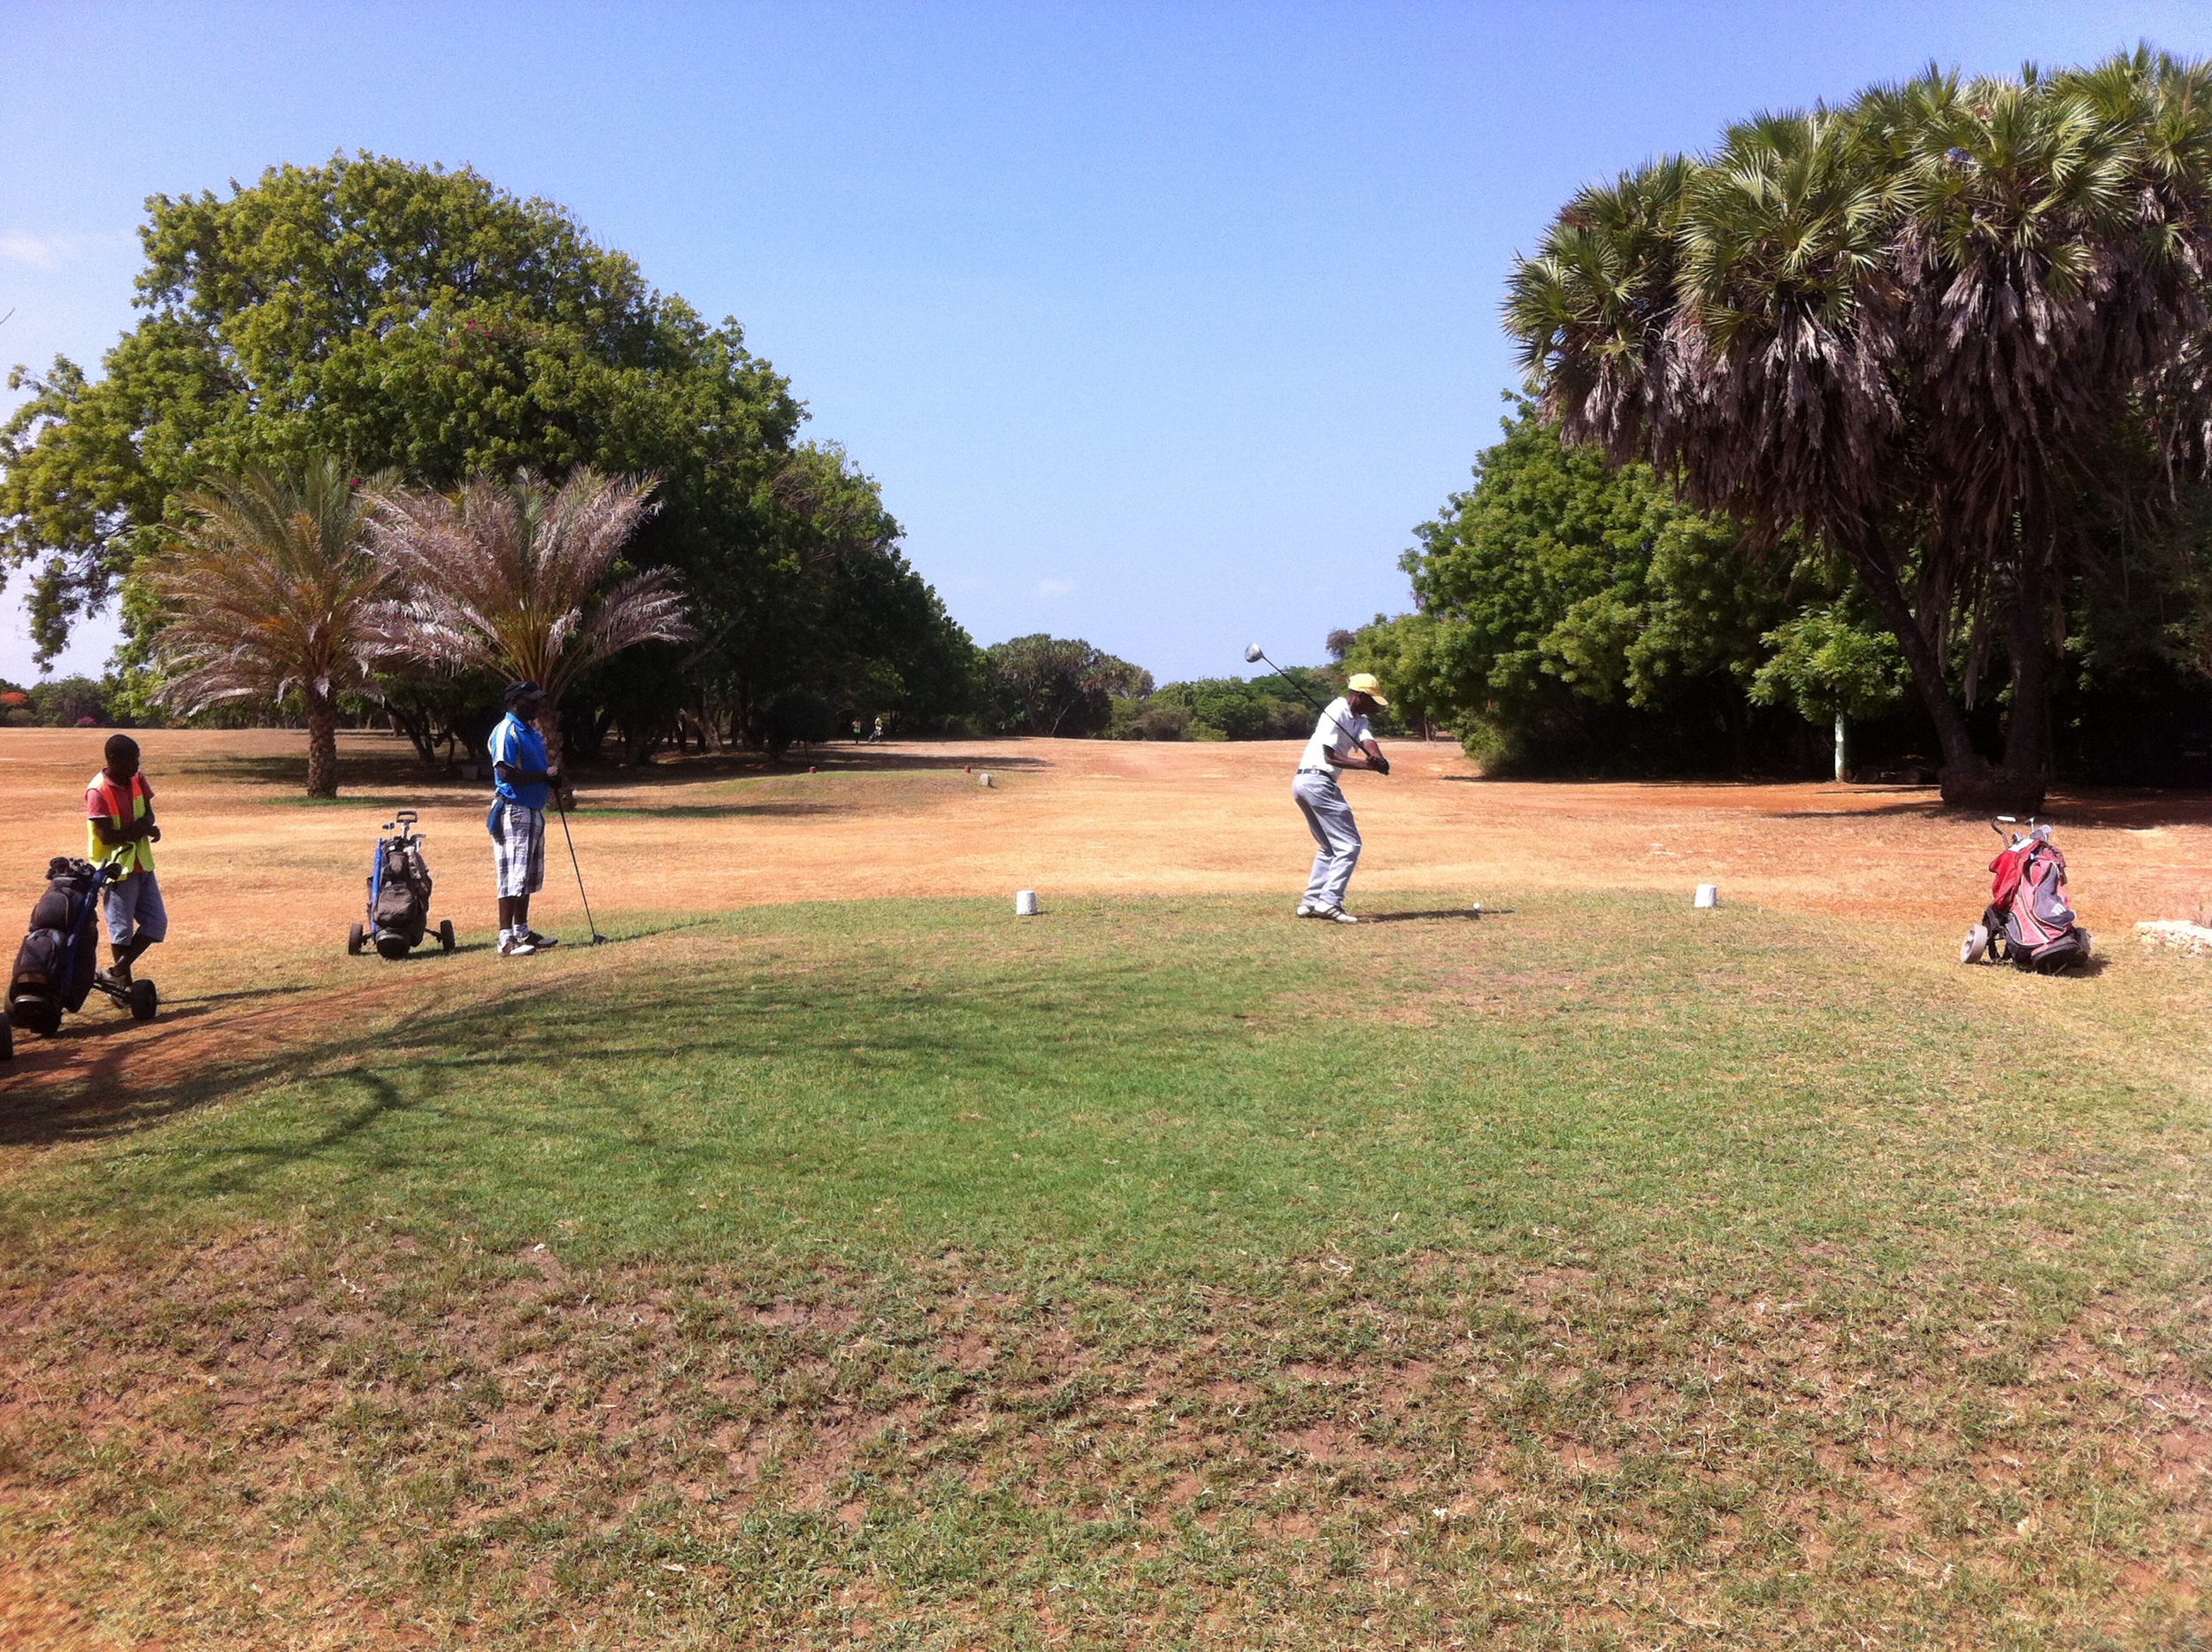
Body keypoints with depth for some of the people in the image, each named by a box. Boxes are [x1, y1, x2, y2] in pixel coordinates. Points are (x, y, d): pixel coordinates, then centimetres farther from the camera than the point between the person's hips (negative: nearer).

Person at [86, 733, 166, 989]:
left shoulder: (137, 780, 2)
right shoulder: (98, 791, -19)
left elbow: (148, 813, 5)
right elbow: (107, 836, -22)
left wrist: (146, 825, -17)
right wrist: (139, 829, -15)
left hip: (142, 864, 7)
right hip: (116, 869, -7)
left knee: (157, 923, 5)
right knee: (122, 929, 2)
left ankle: (116, 971, 13)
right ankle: (124, 982, 15)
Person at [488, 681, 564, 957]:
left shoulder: (532, 731, 15)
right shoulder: (506, 732, -14)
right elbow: (507, 774, -24)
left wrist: (552, 777, 3)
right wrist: (545, 774, -18)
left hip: (534, 811, 10)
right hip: (514, 812, -10)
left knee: (528, 875, 16)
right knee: (512, 876, -8)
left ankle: (523, 933, 26)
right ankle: (506, 940, -6)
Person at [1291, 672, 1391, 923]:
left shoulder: (1358, 719, 18)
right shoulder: (1337, 712, -10)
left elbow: (1368, 742, -2)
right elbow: (1330, 756, -17)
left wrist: (1378, 759, -24)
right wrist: (1367, 764, -26)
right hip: (1319, 782, -10)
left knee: (1330, 847, 18)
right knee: (1349, 845, -9)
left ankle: (1310, 902, 15)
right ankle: (1329, 901, -14)